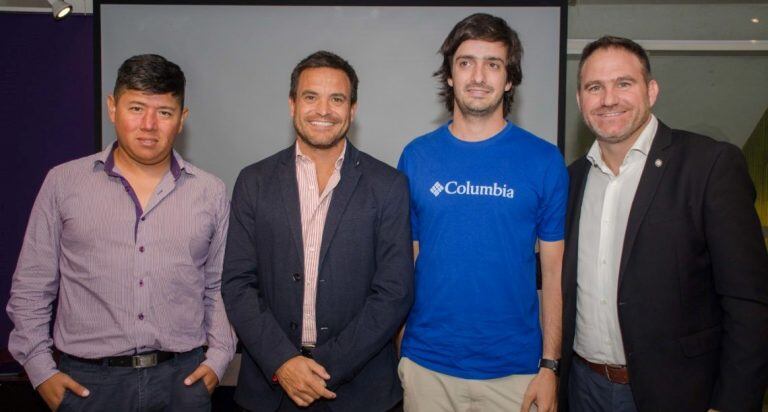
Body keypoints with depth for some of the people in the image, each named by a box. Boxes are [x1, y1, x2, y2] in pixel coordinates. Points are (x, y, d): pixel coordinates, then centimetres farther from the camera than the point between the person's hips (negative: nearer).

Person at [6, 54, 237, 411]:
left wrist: (218, 357, 1)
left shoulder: (211, 193, 3)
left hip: (183, 379, 1)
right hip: (87, 381, 0)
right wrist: (40, 369, 0)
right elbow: (30, 287, 5)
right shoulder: (63, 183, 1)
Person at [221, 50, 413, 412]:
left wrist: (328, 367, -13)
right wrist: (281, 361, -13)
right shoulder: (254, 182, 1)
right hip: (270, 381, 1)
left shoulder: (388, 185, -5)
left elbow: (394, 293, -8)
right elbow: (237, 284, -2)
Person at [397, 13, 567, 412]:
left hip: (513, 368, -1)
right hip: (427, 364, 1)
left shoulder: (544, 160, -4)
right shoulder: (416, 156, -1)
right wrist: (398, 349, -1)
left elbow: (554, 270, -2)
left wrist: (549, 365, -4)